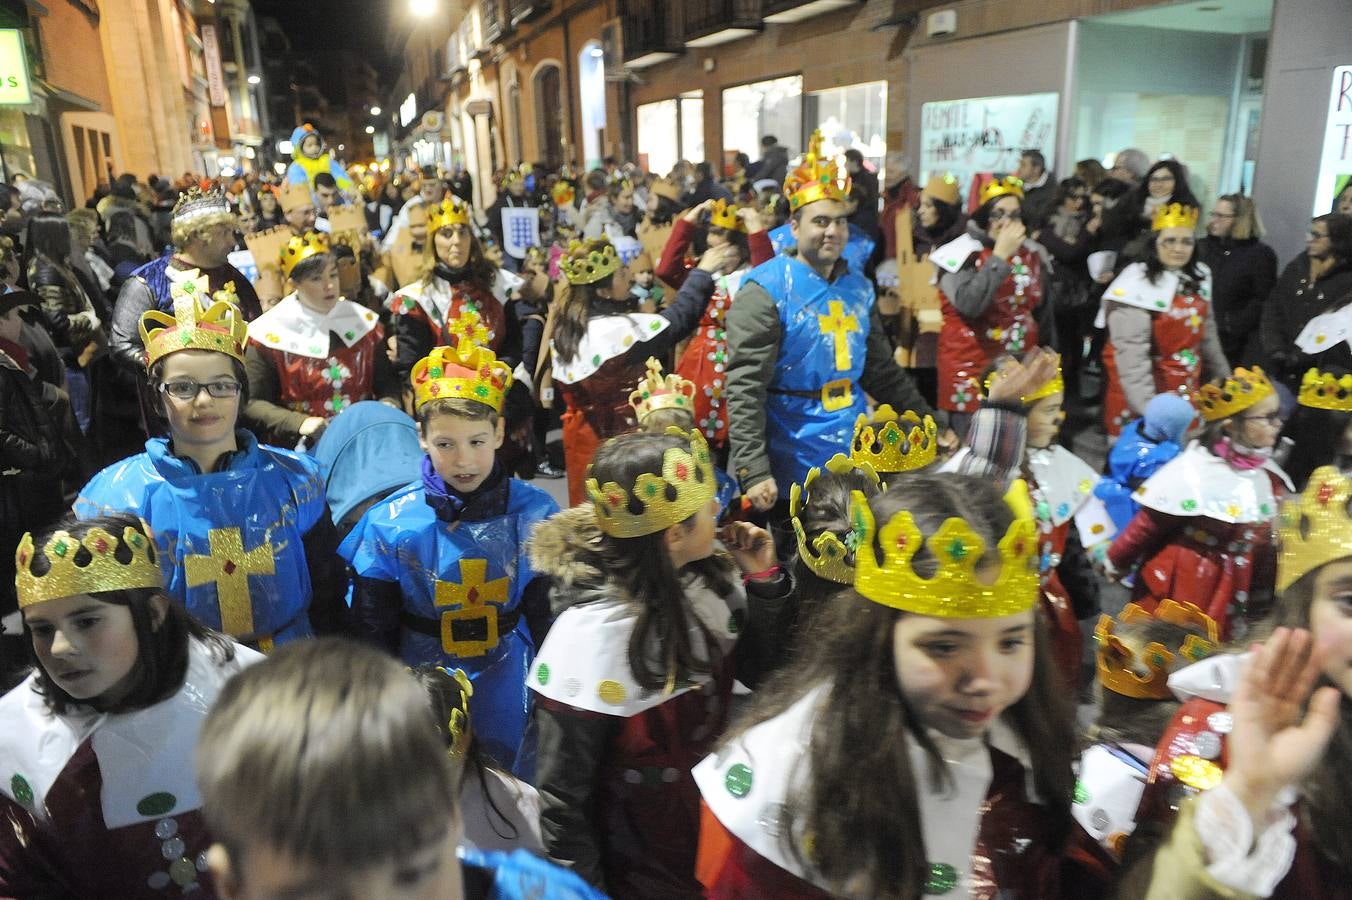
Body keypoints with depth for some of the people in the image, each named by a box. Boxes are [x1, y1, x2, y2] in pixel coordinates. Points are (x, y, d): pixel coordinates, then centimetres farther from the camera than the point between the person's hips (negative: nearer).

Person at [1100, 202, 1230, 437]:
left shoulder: (1199, 277, 5)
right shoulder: (1136, 284, -19)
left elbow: (1207, 330, 18)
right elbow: (1131, 352, -26)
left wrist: (1223, 374, 20)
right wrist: (1147, 405, -32)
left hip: (1187, 387, 7)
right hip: (1144, 391, -7)